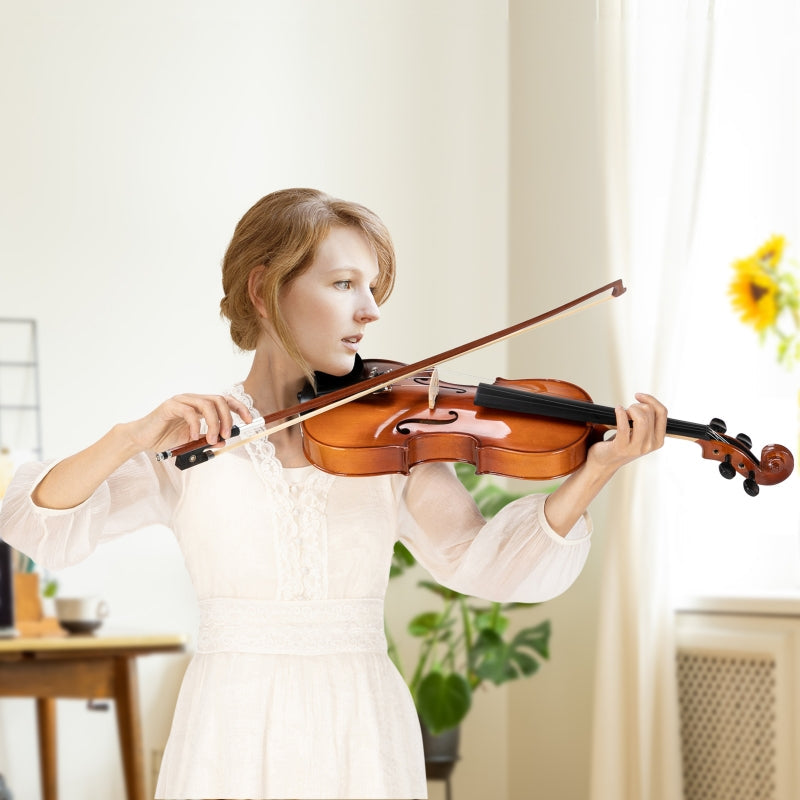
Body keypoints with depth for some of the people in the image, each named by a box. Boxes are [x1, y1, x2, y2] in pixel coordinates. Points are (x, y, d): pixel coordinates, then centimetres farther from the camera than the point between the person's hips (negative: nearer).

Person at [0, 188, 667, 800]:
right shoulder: (187, 444, 1)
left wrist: (595, 472, -24)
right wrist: (133, 438, -22)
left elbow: (478, 562, -10)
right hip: (233, 729, -1)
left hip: (362, 729, 1)